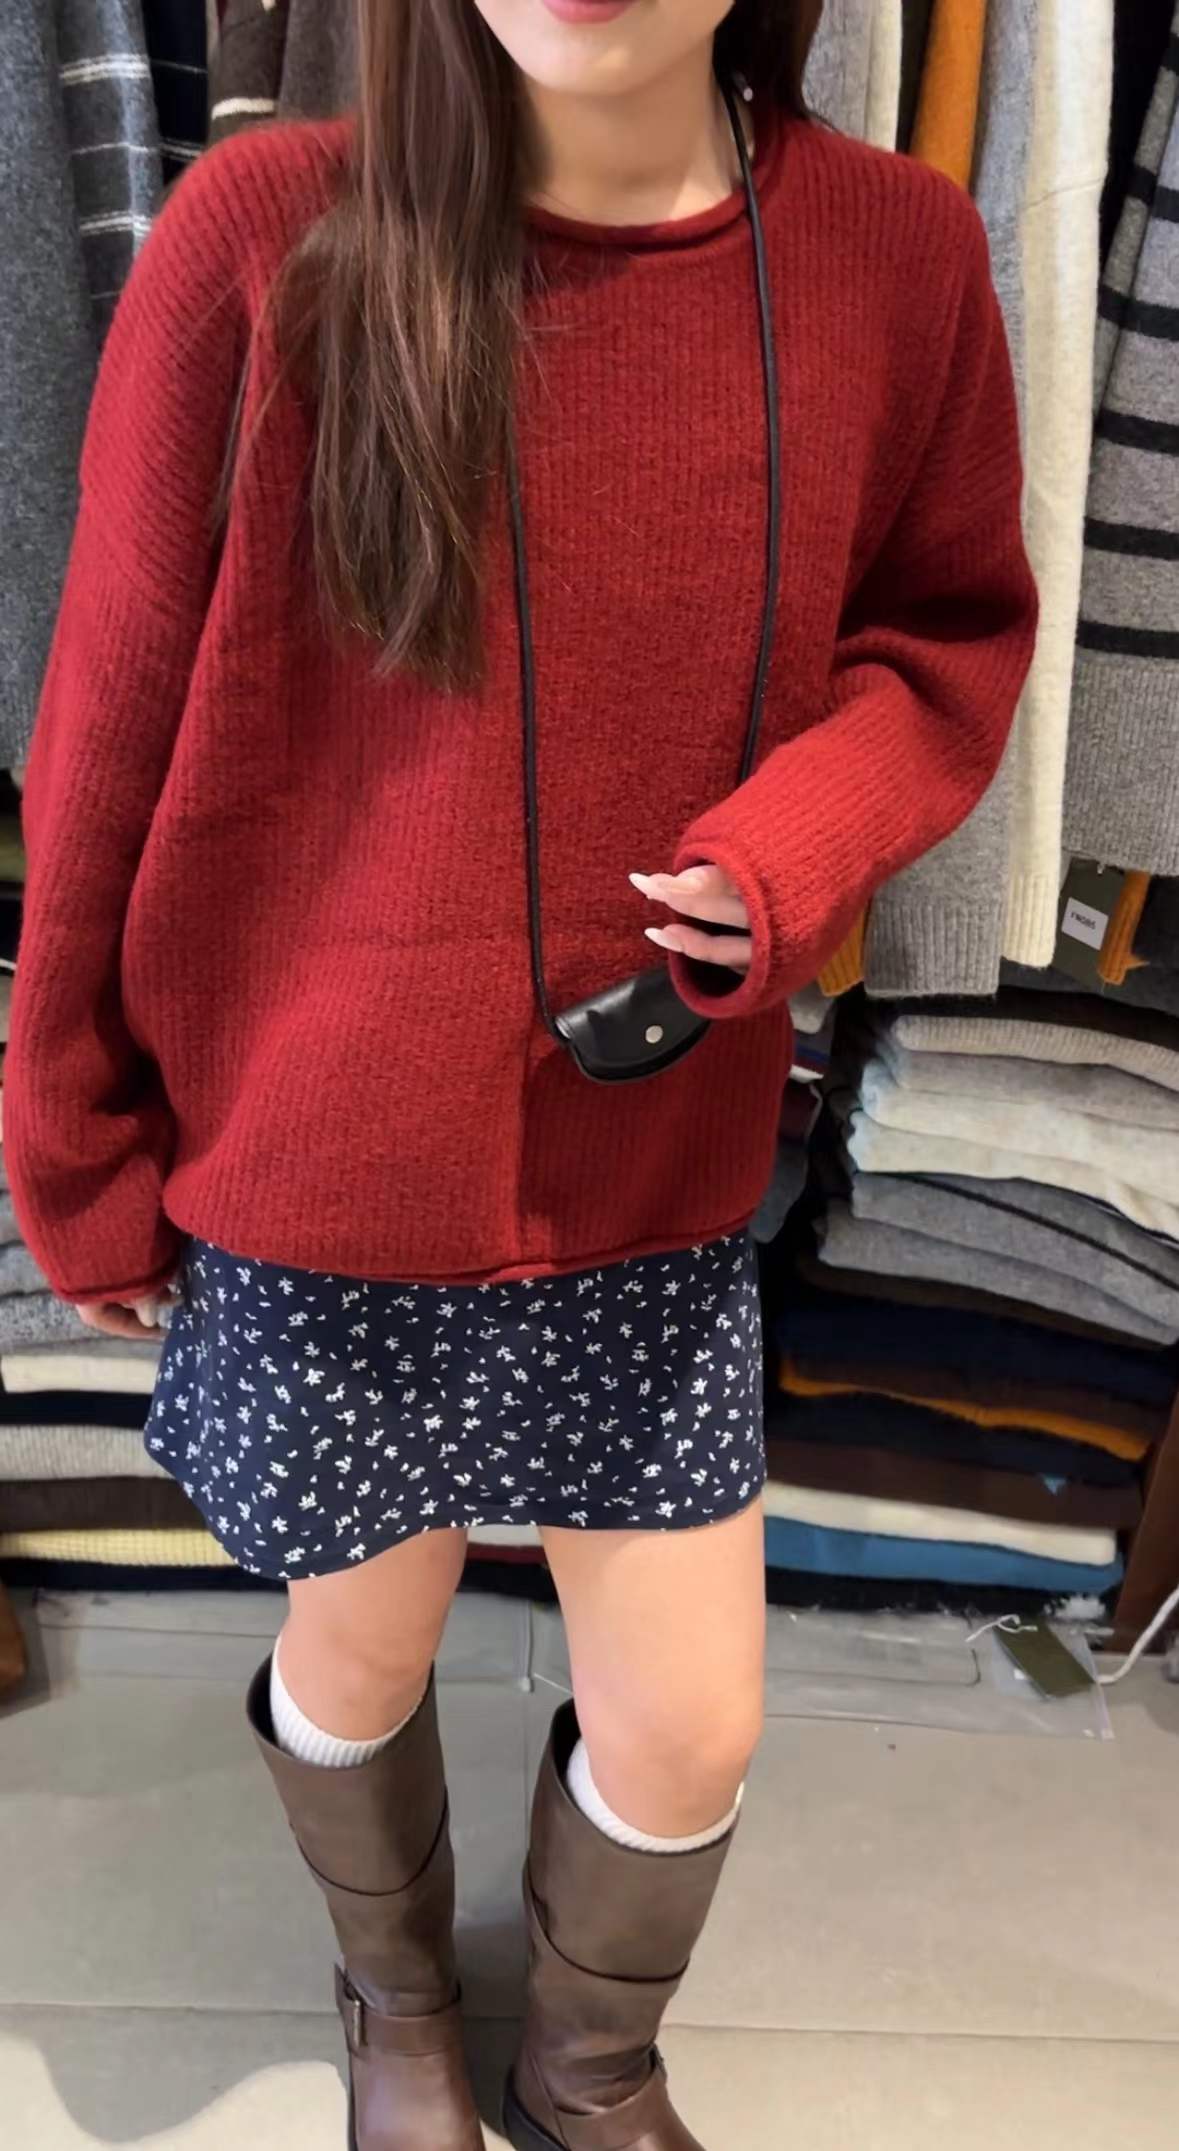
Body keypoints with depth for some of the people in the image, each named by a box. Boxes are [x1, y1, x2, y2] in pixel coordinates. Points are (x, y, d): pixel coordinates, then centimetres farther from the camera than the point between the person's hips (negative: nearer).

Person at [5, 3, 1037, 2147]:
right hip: (328, 1171, -1)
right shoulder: (267, 237, -13)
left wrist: (811, 829, -16)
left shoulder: (894, 251, -5)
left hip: (657, 1173, 2)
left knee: (689, 1728, 13)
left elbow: (951, 628, 7)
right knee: (360, 1656, 19)